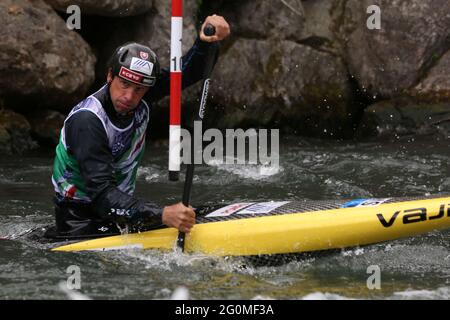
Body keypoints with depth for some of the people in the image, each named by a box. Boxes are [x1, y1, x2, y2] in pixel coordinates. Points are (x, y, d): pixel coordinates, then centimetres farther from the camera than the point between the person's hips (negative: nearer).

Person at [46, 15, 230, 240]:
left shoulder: (141, 97, -4)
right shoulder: (86, 121, -25)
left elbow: (188, 73, 2)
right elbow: (101, 193, -32)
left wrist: (205, 42, -21)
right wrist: (162, 215, -43)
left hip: (122, 207, 10)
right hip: (80, 219, -10)